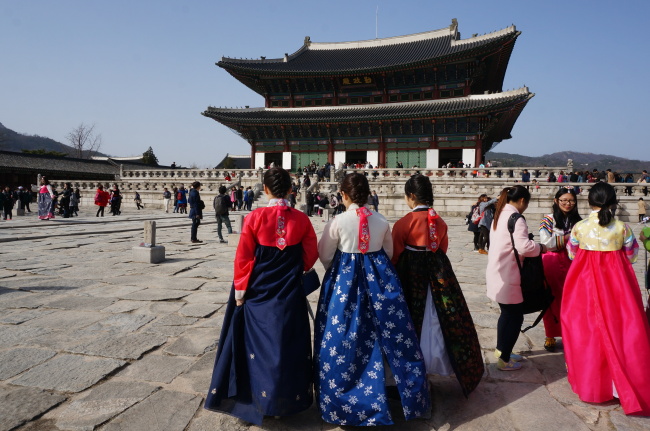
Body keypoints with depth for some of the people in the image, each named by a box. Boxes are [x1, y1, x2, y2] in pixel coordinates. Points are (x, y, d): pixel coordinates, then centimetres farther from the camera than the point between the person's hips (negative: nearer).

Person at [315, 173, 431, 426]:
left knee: (344, 339, 8)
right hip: (380, 277, 3)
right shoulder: (381, 221, -1)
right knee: (392, 333, 13)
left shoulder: (338, 222, -11)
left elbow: (325, 255, 2)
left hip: (345, 279, -3)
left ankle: (344, 404, 19)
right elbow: (388, 253, 12)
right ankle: (412, 397, 28)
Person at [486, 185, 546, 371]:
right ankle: (504, 359, 11)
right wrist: (540, 247, -10)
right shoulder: (516, 219, -18)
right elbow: (523, 247, -28)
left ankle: (500, 350, 33)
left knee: (507, 313, 21)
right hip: (507, 277, -9)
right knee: (515, 316, 3)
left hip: (498, 273, 9)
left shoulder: (500, 216, 11)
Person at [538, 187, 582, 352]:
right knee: (552, 301, 5)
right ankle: (550, 336, 19)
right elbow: (546, 243, -11)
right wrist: (569, 237, -14)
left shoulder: (578, 221, 8)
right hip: (552, 265, -2)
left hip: (571, 264, 3)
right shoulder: (548, 219, -2)